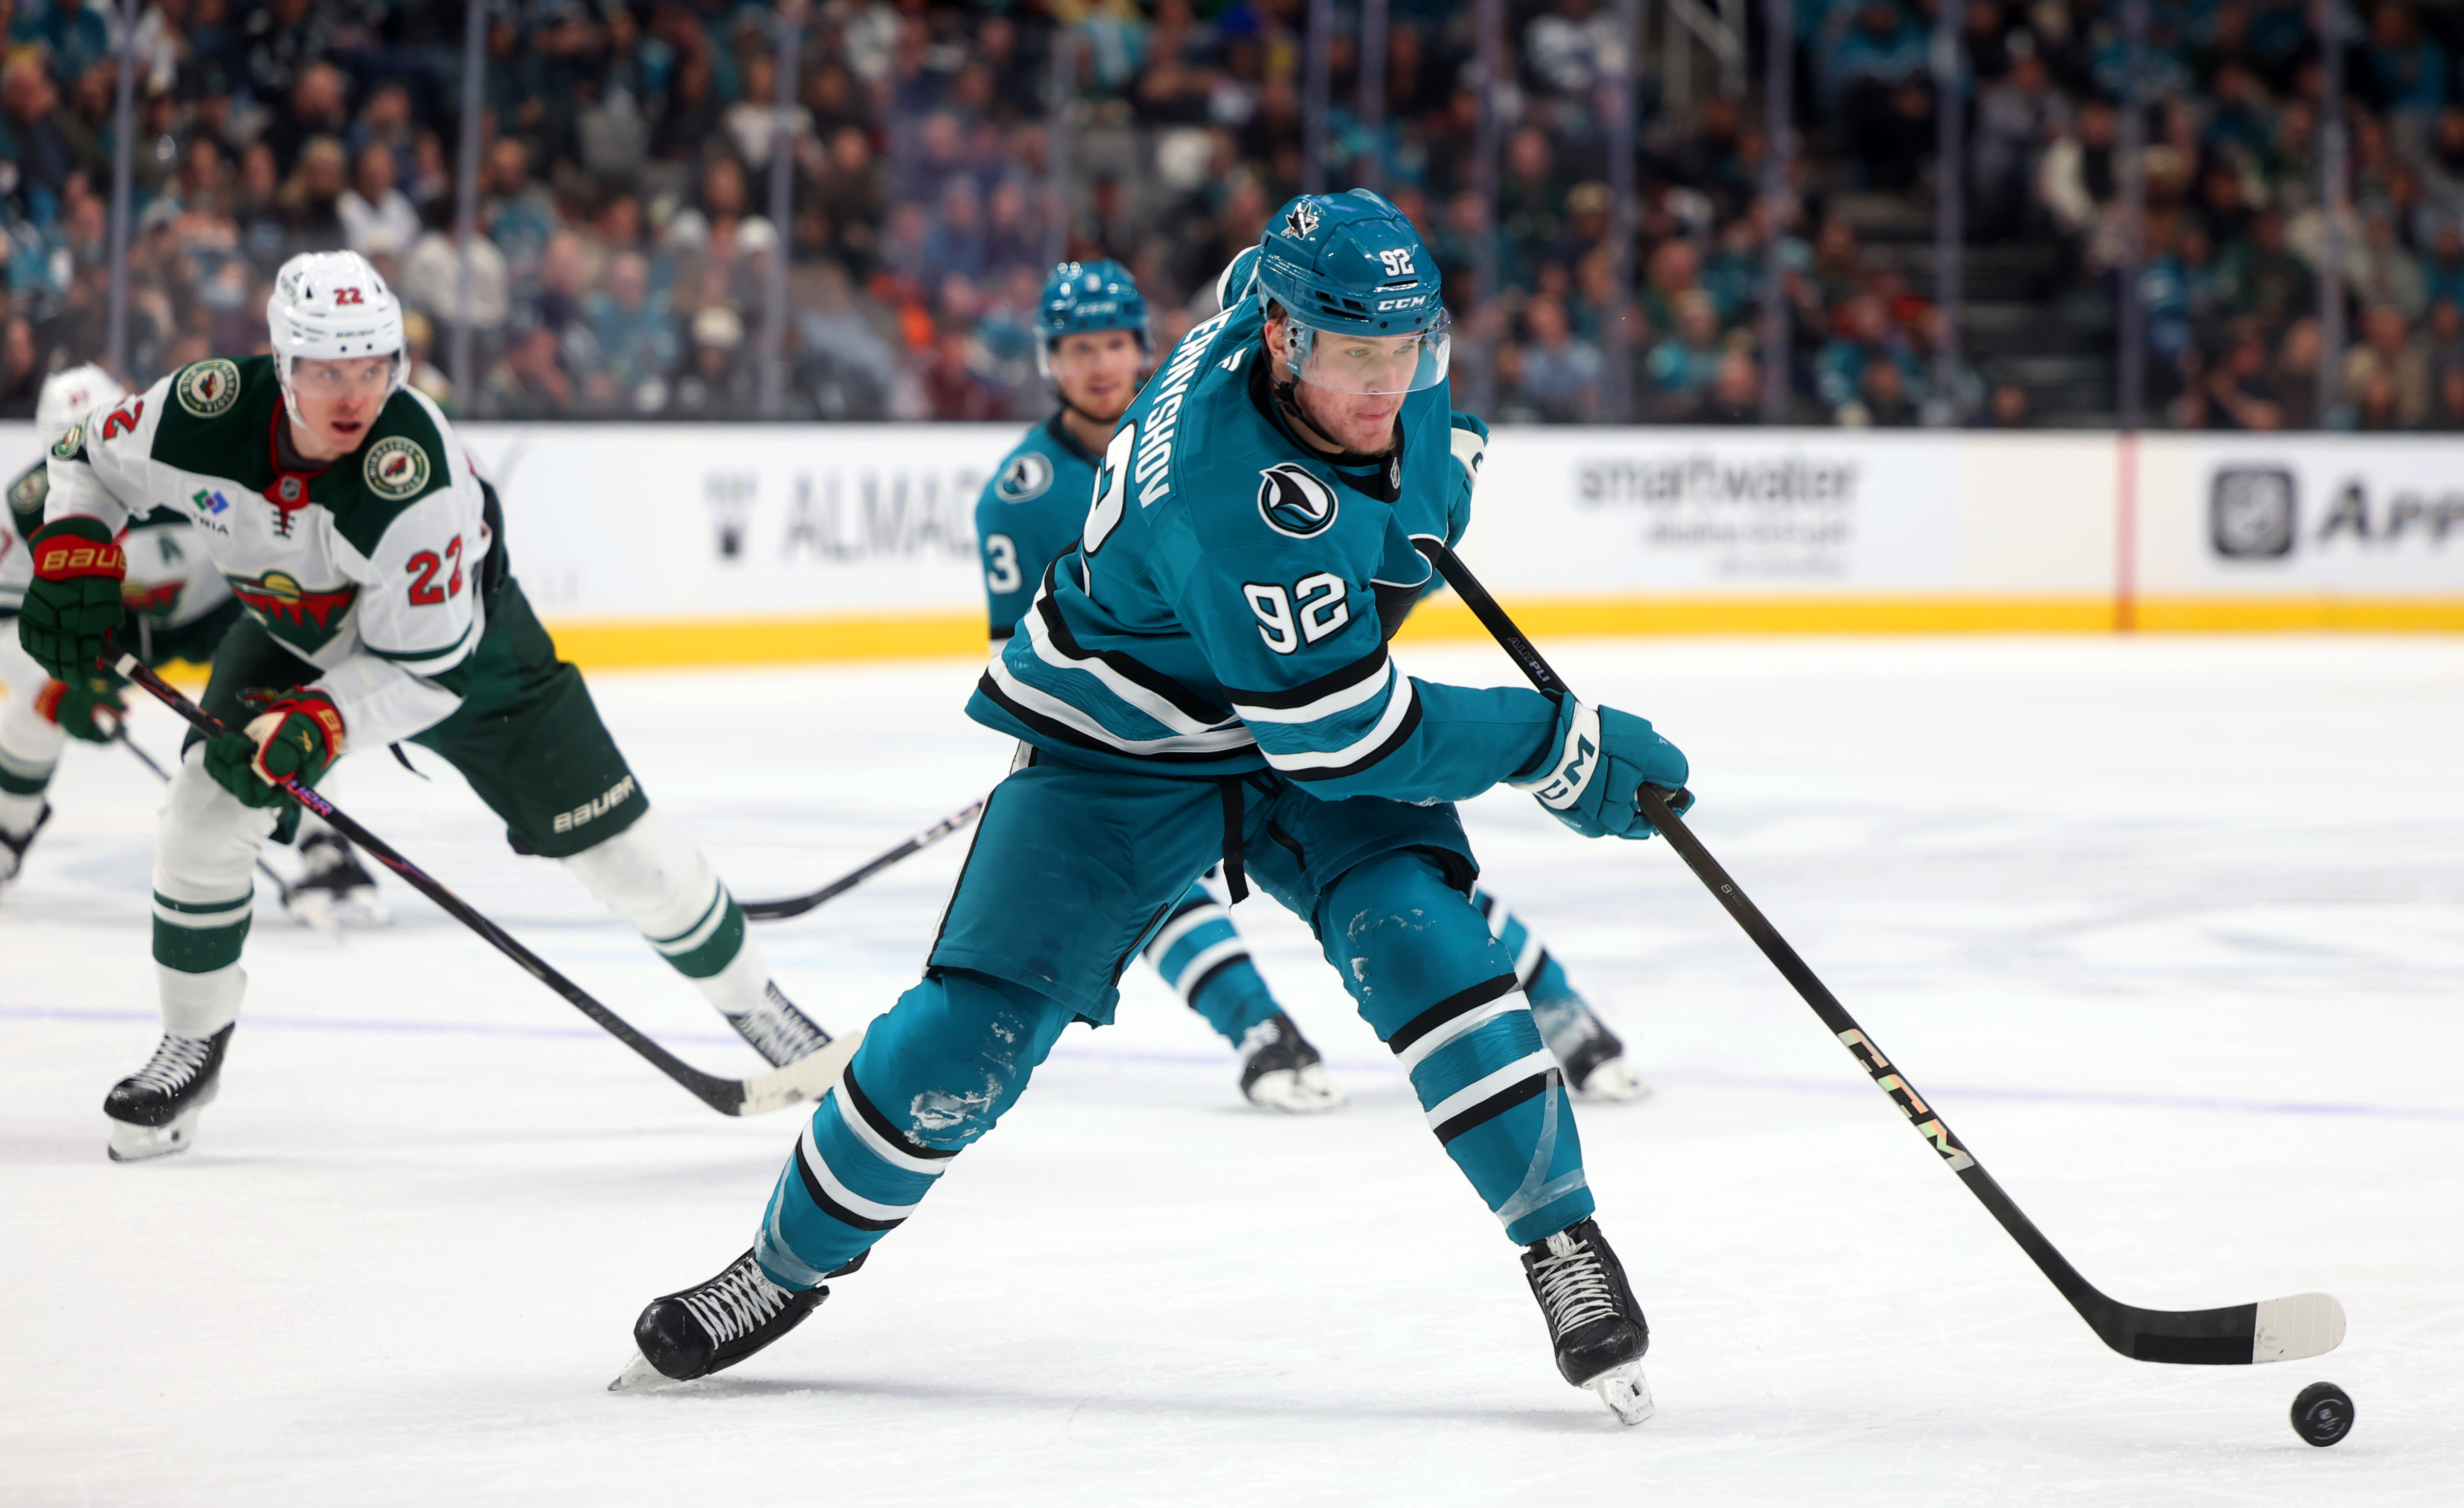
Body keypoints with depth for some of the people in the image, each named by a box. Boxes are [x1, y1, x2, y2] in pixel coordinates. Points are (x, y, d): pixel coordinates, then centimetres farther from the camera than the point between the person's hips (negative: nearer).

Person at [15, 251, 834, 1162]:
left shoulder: (415, 469, -40)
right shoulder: (206, 415, -30)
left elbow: (427, 668, -32)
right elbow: (88, 461, -7)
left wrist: (317, 724, -43)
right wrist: (74, 557, -23)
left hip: (456, 634, -3)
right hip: (294, 635, 3)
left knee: (611, 840, -2)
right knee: (208, 807, -14)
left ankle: (752, 1000, 19)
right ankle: (192, 1049, 6)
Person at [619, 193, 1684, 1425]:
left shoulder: (1304, 283, -16)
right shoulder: (1232, 491, -38)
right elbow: (1341, 737, -34)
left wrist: (1436, 445, 13)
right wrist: (1556, 745, -28)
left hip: (1315, 719, 6)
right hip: (1121, 745, -6)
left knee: (1418, 939, -20)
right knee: (973, 1027, -9)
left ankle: (1561, 1240, -11)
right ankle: (790, 1263, 15)